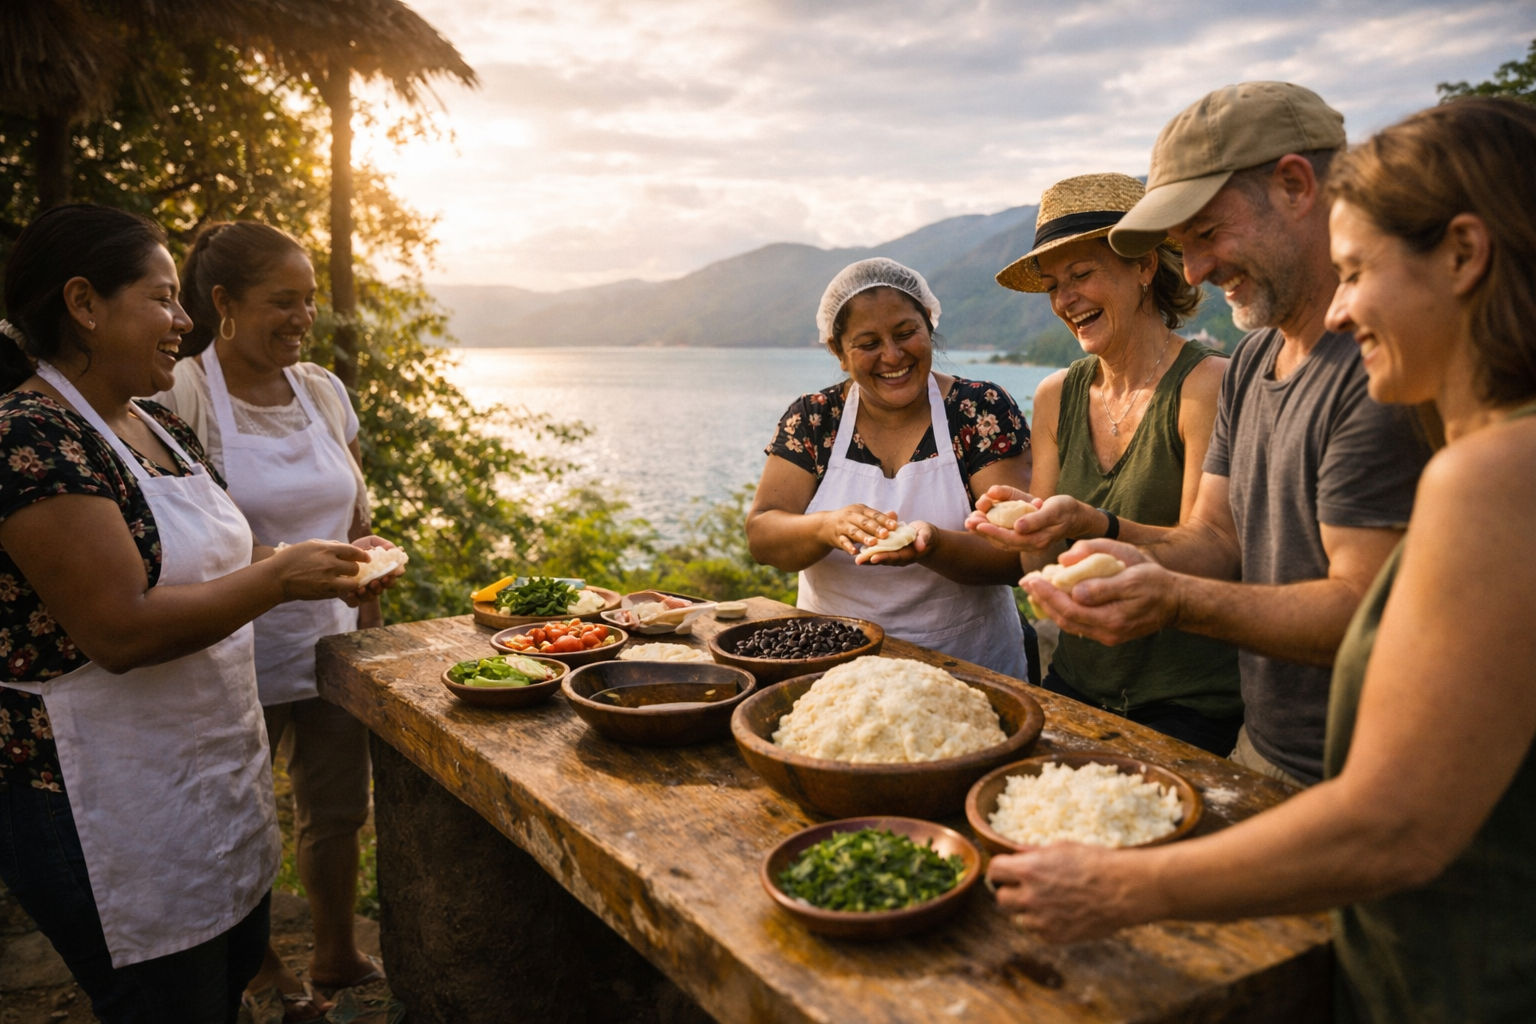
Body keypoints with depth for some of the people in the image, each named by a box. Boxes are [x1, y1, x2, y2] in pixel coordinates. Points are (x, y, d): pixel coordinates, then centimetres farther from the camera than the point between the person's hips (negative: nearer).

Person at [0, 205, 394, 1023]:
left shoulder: (160, 428, 9)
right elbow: (120, 630, -26)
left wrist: (327, 568, 2)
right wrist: (281, 575, -19)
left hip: (221, 777, 9)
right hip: (116, 821, -8)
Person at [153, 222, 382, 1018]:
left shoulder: (324, 391, 5)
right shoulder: (179, 397, -13)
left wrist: (372, 622, 12)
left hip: (332, 647, 5)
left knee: (337, 813, 17)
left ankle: (336, 958, 39)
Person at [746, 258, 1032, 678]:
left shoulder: (982, 408, -1)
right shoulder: (812, 418, 5)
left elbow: (1018, 553, -8)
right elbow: (760, 535, -2)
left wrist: (932, 545, -27)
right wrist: (827, 526, -22)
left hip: (964, 668, -1)